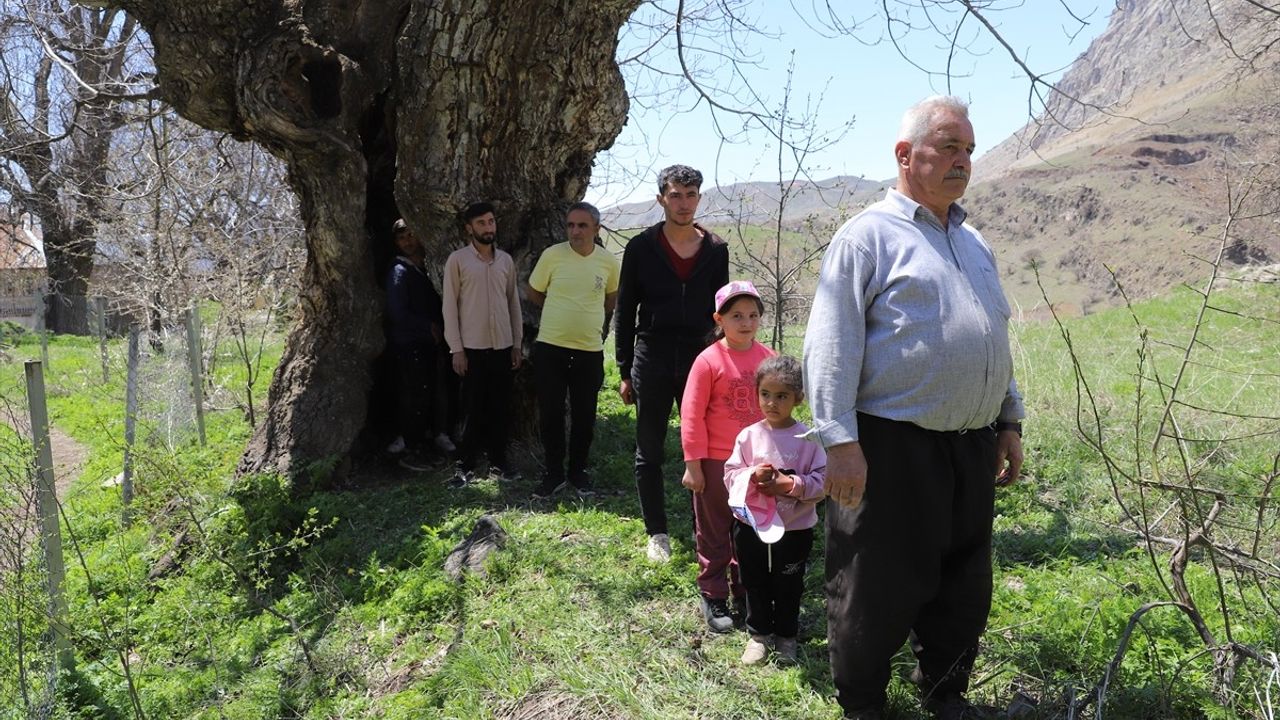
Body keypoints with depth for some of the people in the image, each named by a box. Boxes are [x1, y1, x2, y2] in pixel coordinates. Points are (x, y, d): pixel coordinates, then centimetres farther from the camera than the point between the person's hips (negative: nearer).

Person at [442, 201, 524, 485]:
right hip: (472, 346, -4)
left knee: (500, 406, 8)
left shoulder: (506, 260, 9)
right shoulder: (457, 259, -3)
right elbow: (450, 305, -5)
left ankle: (498, 460, 19)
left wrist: (517, 343, 8)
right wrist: (456, 348, -10)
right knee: (473, 408, 1)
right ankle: (465, 465, 12)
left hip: (503, 345, 4)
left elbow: (513, 302, 12)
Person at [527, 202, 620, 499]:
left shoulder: (609, 262, -2)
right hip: (550, 348, -1)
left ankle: (578, 471, 28)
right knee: (550, 414, 5)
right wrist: (563, 313, 10)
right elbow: (534, 294, 6)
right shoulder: (552, 255, -7)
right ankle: (554, 473, 22)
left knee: (584, 417, 10)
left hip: (590, 351, 1)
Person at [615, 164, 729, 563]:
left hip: (699, 358, 1)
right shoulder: (641, 247, -1)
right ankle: (657, 533, 20)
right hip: (652, 361, -1)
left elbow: (719, 309, 11)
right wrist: (625, 371, 0)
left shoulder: (715, 249, 5)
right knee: (649, 452, 7)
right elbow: (625, 312, 2)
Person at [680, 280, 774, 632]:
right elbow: (692, 415, -12)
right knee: (714, 533, 10)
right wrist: (693, 464, -12)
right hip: (716, 463, -4)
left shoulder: (767, 358, -1)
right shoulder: (709, 360, -13)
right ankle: (713, 597, 23)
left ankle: (745, 592, 34)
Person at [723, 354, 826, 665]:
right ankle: (759, 634, 35)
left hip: (794, 529, -2)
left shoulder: (809, 439, -11)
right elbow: (730, 474, -2)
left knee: (788, 588, 15)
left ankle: (786, 636, 35)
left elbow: (823, 482, -11)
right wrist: (751, 476, -21)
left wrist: (791, 485, -23)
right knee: (755, 585, 17)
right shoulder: (748, 436, -5)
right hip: (751, 525, 2)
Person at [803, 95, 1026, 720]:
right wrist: (840, 440, -19)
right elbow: (830, 345, -13)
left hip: (972, 446, 7)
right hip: (893, 445, -7)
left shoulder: (973, 242, 18)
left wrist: (1009, 423, 19)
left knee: (964, 586, 17)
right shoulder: (869, 235, -6)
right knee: (876, 588, 4)